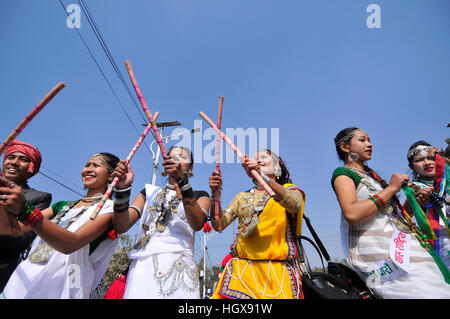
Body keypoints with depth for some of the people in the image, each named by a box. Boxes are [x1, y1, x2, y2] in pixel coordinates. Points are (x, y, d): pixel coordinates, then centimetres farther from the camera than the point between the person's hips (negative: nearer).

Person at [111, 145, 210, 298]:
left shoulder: (199, 196, 14)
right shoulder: (150, 191, 20)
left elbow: (197, 224, -10)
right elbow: (121, 227, 5)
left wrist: (182, 181, -20)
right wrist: (123, 189, -10)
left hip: (179, 267, -1)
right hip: (142, 266, 1)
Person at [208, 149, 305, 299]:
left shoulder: (289, 190, 9)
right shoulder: (242, 197, 18)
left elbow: (295, 204, -17)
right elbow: (219, 225, 5)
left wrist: (262, 176, -29)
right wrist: (215, 193, -10)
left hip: (277, 272, -2)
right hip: (242, 270, 2)